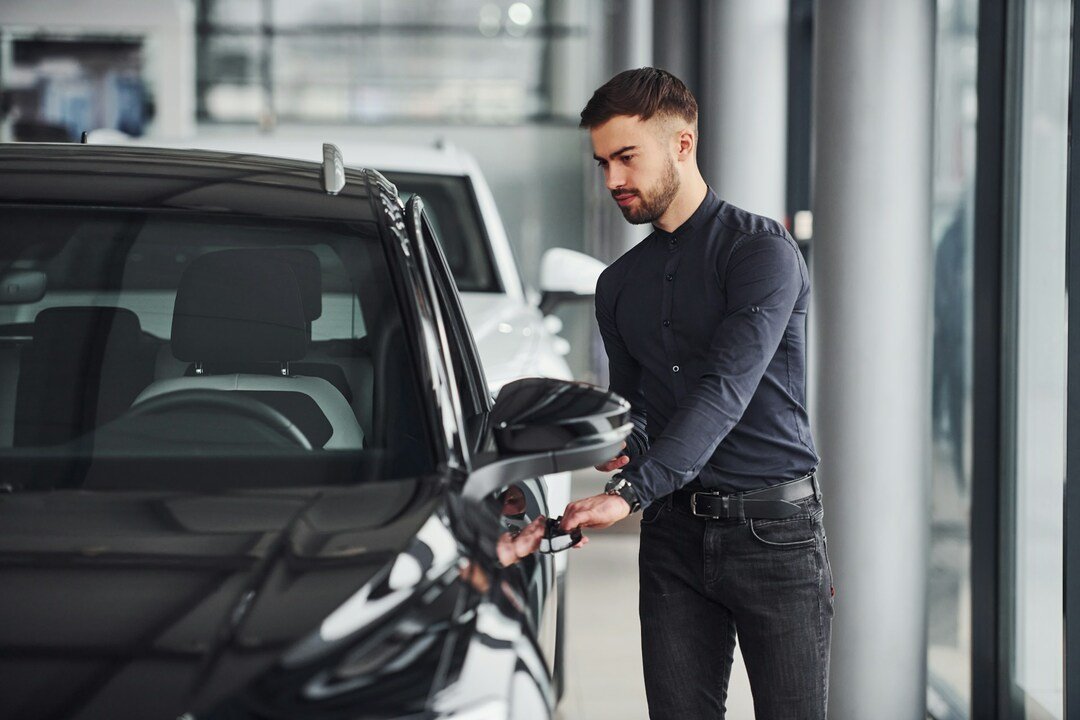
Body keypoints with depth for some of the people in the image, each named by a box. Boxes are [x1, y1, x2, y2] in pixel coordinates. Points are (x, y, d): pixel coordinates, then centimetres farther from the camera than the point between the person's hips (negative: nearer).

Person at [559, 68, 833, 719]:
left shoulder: (762, 250, -8)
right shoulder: (620, 285, 16)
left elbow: (726, 391, -19)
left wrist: (632, 493, -27)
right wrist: (621, 446, 0)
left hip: (773, 526, -6)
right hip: (675, 533, 6)